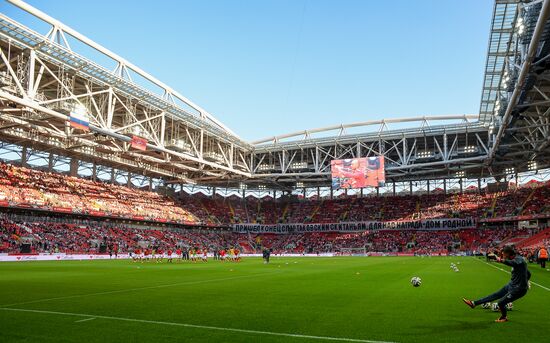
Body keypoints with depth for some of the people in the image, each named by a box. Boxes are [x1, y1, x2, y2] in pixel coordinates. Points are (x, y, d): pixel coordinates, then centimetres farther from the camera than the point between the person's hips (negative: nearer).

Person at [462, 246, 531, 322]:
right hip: (511, 285, 10)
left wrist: (501, 260, -65)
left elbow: (513, 263, -49)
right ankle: (474, 303, 16)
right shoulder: (516, 259, 7)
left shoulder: (519, 259, -21)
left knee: (501, 302, -6)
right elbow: (528, 274, 19)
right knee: (495, 295, 12)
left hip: (518, 289, -10)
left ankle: (504, 317, 23)